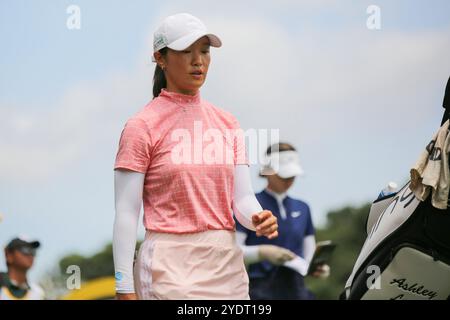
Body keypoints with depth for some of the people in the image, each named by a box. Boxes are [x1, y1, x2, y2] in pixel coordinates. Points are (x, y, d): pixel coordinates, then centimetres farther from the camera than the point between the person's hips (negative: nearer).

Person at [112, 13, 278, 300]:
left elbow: (242, 198, 11)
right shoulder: (142, 126, -3)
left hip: (227, 266, 5)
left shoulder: (227, 123, 13)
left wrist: (258, 219, -13)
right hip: (170, 269, -5)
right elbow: (126, 213, -6)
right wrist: (125, 287, -13)